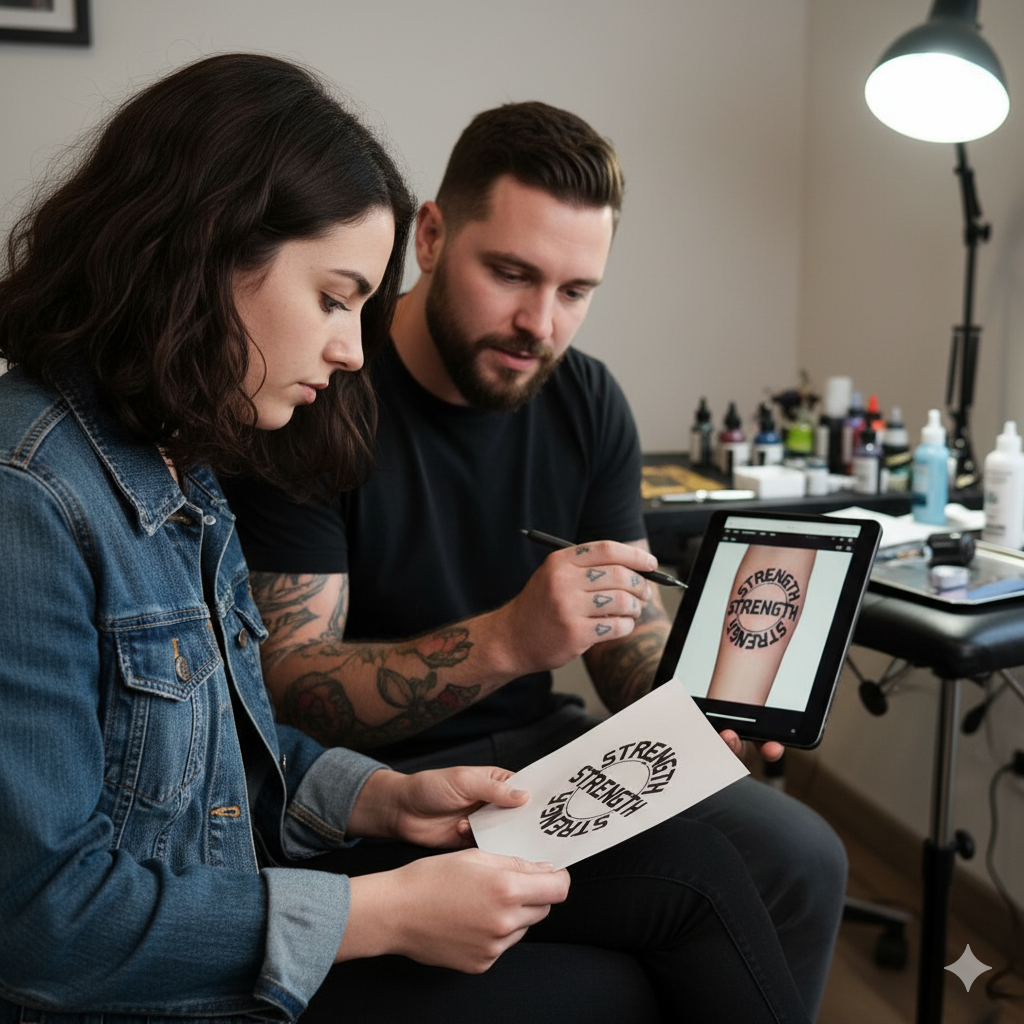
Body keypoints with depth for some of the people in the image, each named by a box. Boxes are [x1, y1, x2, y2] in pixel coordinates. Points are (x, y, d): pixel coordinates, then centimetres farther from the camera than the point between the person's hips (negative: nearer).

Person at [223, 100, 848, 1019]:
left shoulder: (588, 401, 1)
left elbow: (634, 639, 5)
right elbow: (285, 682, -22)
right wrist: (507, 641, -36)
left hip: (538, 742, 6)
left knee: (803, 862, -5)